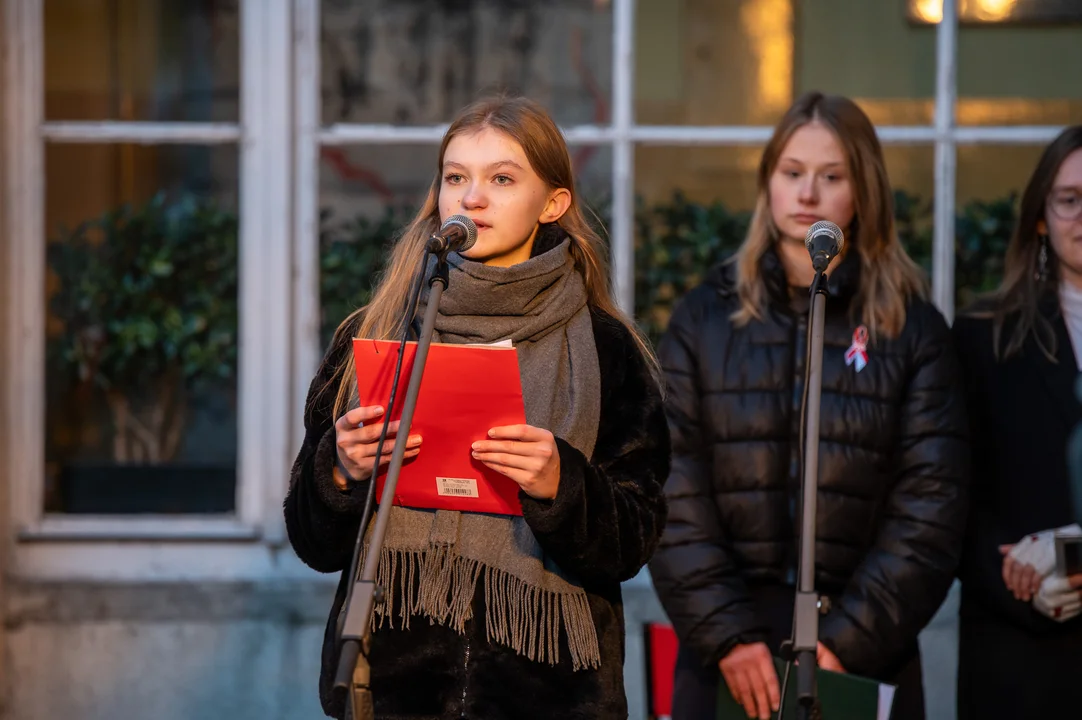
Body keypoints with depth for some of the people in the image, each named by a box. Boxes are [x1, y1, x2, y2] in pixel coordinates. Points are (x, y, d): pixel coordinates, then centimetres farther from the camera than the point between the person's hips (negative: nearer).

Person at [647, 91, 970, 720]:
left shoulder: (915, 331, 4)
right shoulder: (705, 319, 6)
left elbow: (929, 509, -3)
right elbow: (674, 496, -1)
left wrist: (848, 641, -13)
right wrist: (727, 635, -12)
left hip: (864, 654, -1)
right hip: (725, 664, 1)